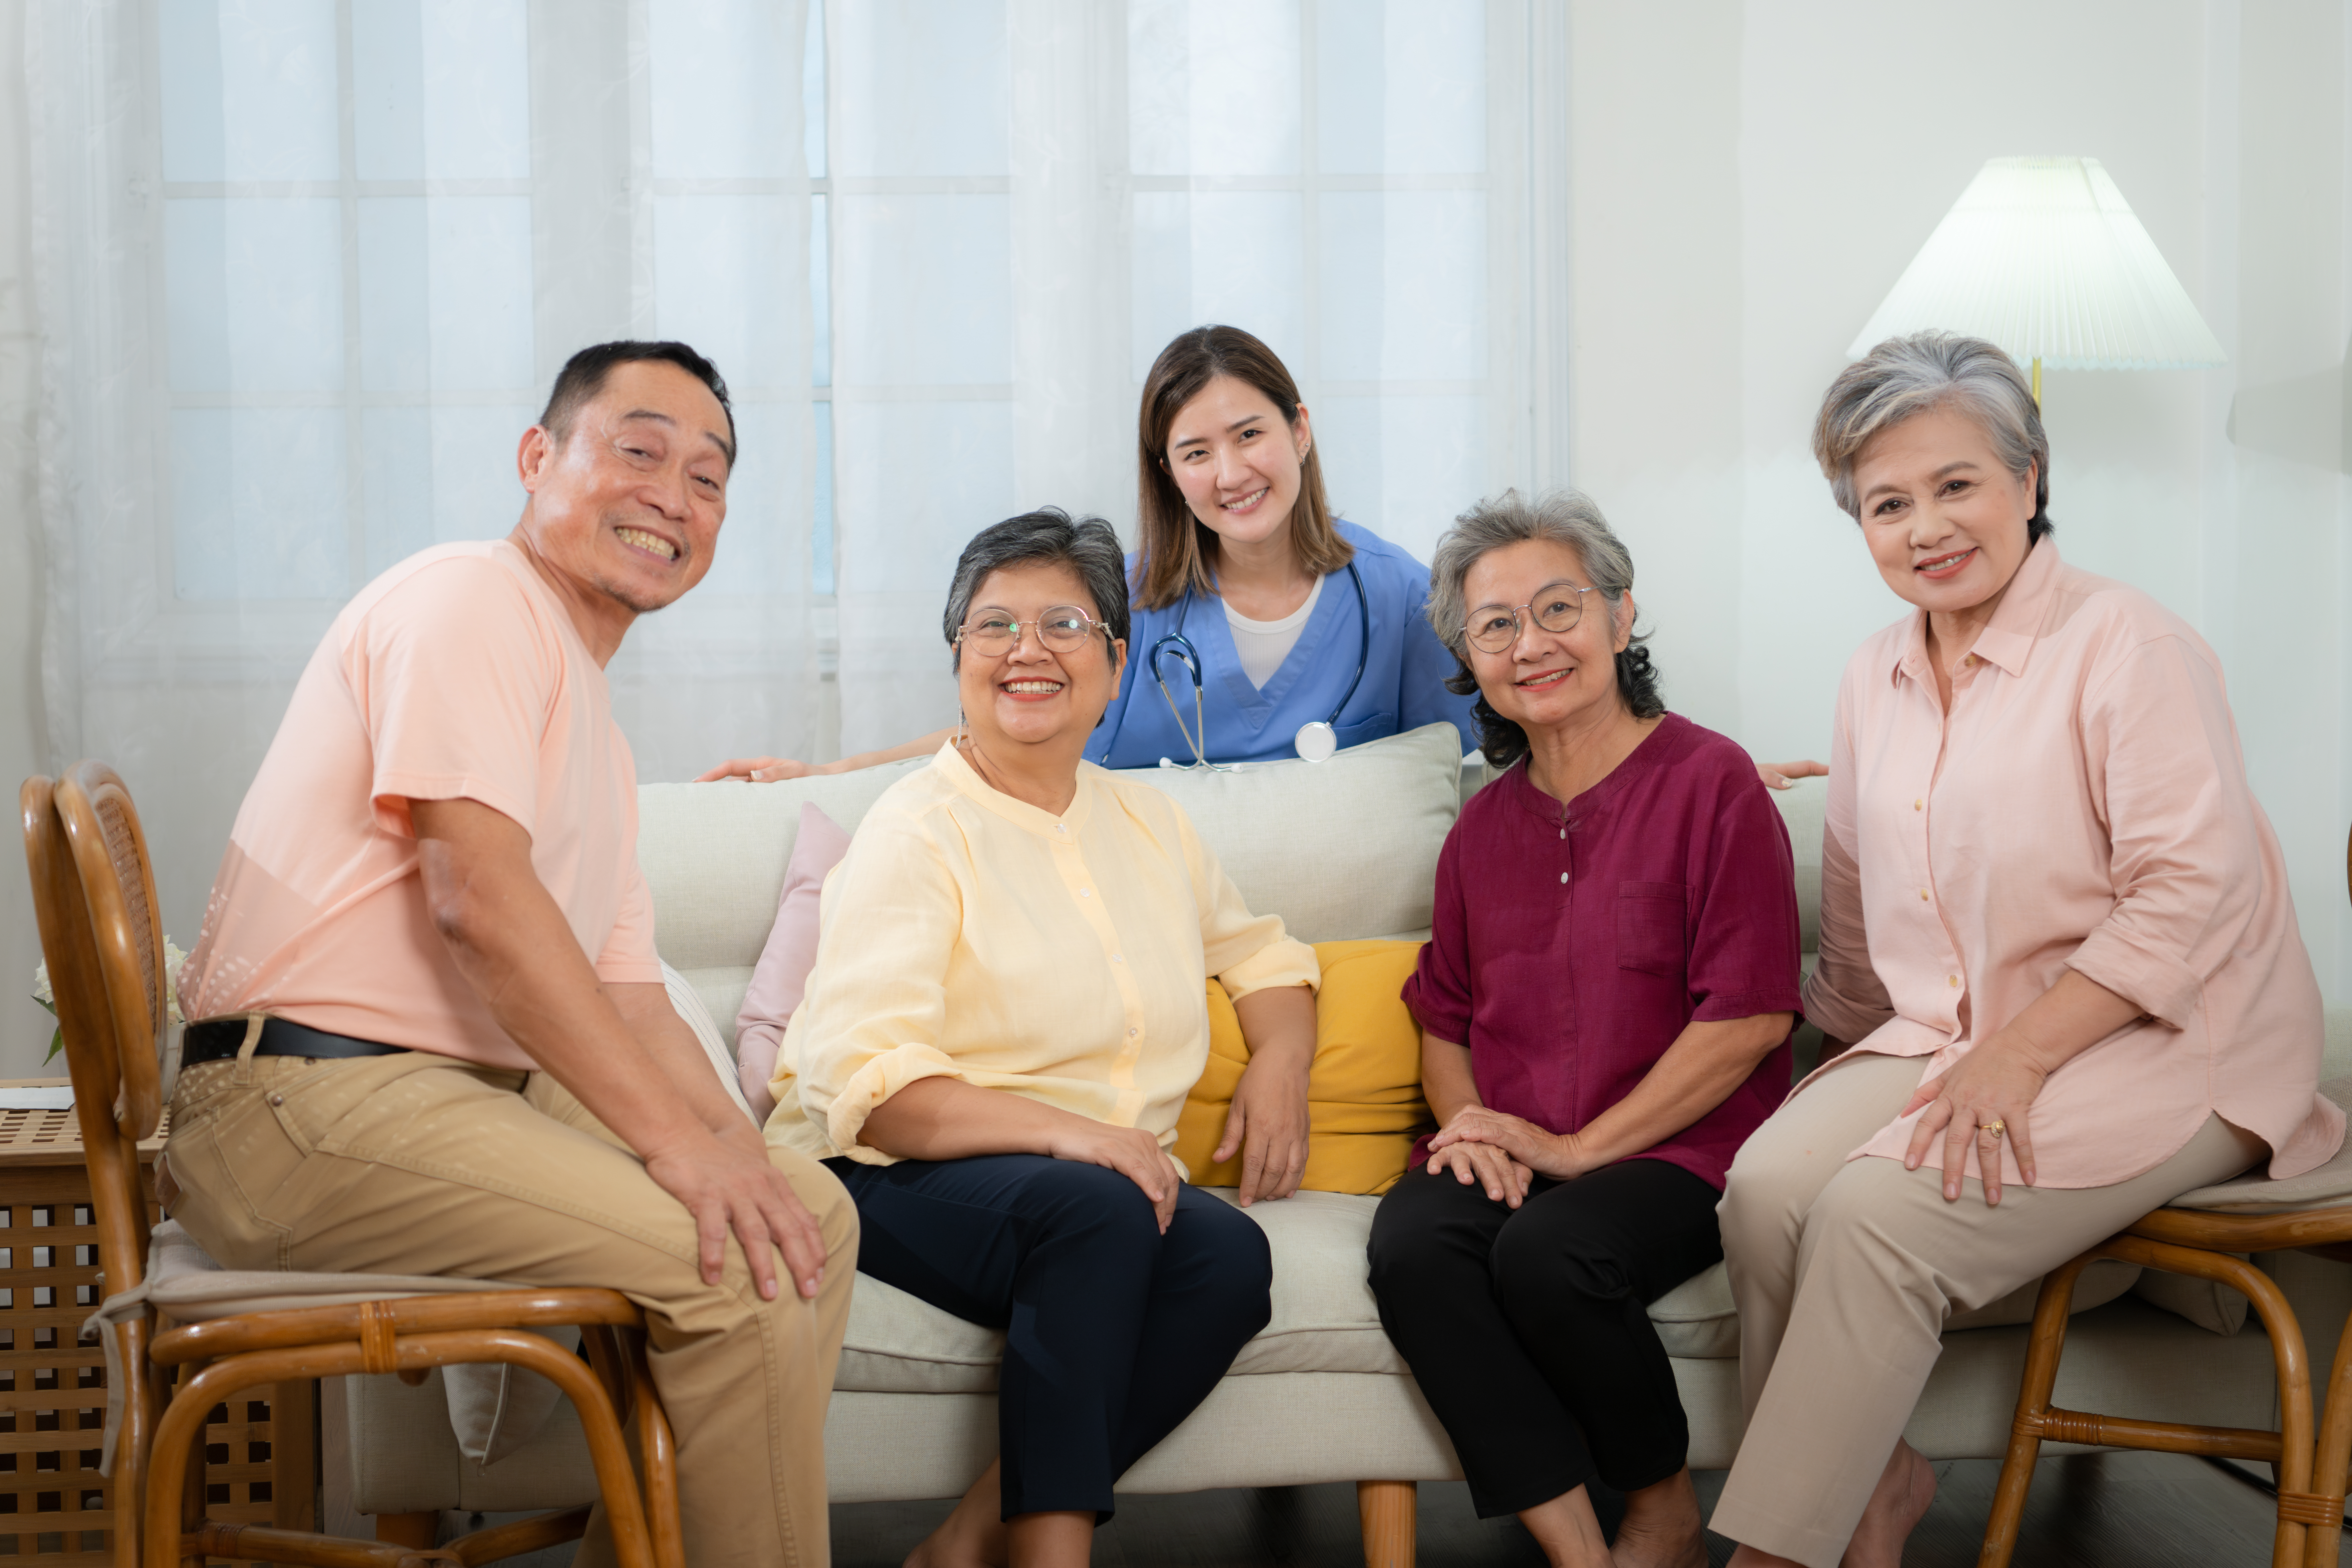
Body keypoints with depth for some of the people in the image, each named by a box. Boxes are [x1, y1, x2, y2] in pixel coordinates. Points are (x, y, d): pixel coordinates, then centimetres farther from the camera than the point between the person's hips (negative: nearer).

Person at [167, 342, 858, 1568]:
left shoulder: (597, 729, 24)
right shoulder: (470, 599, -7)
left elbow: (623, 995, 20)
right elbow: (480, 899, -19)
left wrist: (738, 1144, 1)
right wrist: (676, 1139, -22)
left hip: (475, 1093, 10)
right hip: (308, 1102, -10)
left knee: (811, 1211, 5)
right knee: (742, 1269, -22)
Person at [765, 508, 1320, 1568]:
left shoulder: (1147, 821, 16)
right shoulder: (917, 832, -5)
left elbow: (1256, 950, 32)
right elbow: (865, 1082, -16)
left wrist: (1281, 1061, 9)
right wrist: (1058, 1129, -30)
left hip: (1103, 1180, 6)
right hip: (894, 1178, -6)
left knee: (1229, 1256, -27)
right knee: (1094, 1207, -36)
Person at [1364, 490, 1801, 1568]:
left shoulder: (1708, 781, -3)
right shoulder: (1485, 824, 17)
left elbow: (1750, 1014, -9)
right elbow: (1444, 1017, 23)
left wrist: (1579, 1146, -12)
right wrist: (1469, 1124, 0)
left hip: (1678, 1149, -5)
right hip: (1507, 1154, 5)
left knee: (1548, 1254, -33)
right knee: (1411, 1244, -27)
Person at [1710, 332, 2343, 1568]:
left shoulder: (2127, 647, -10)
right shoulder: (1875, 680, 13)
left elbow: (2194, 898, -18)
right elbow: (1860, 922, 22)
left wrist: (2018, 1056, -22)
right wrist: (1866, 1053, 15)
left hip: (2154, 1050, -6)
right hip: (1941, 1039, 6)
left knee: (1876, 1213, -27)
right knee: (1768, 1187, -22)